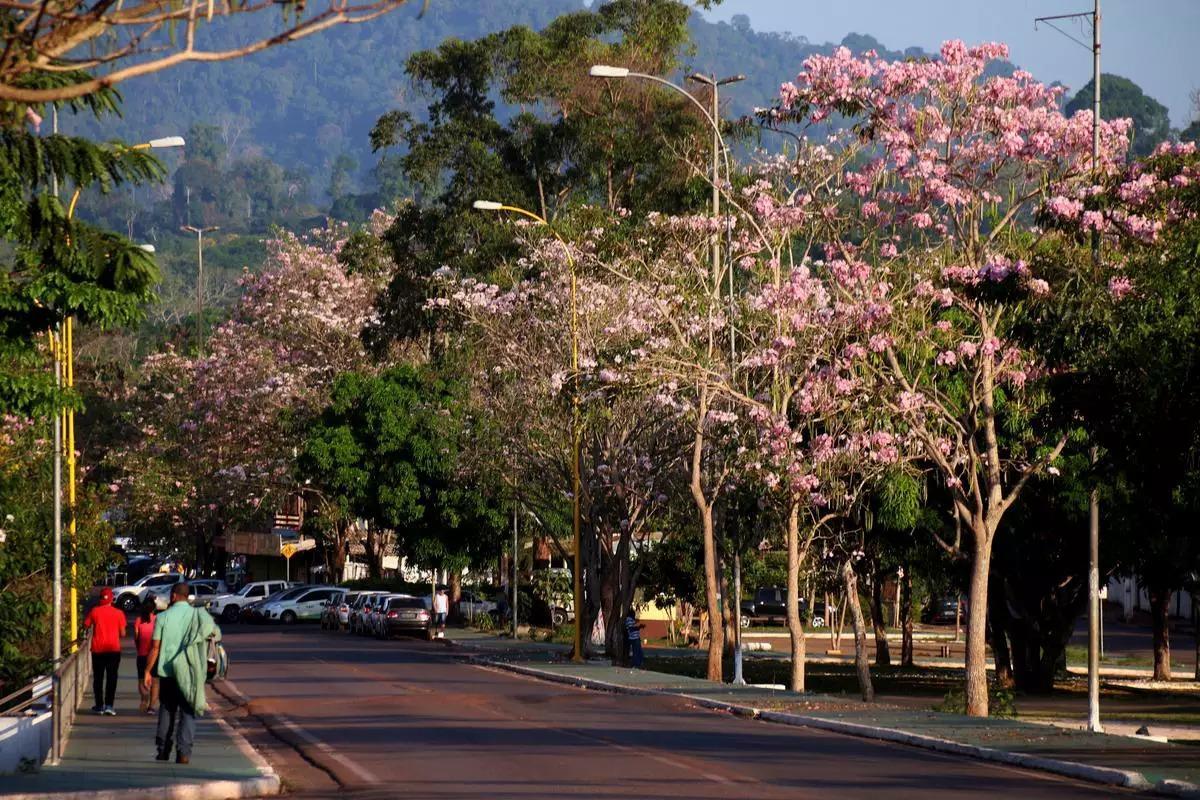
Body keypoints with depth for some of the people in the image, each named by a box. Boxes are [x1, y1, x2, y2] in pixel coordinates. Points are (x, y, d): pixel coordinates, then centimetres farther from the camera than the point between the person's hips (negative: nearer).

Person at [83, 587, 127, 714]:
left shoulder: (94, 611, -4)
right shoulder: (118, 613, -5)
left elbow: (86, 625, 4)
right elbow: (122, 633, -3)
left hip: (98, 650, 1)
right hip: (114, 649, -1)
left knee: (98, 678, 10)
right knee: (111, 677, 1)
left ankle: (99, 705, 11)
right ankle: (108, 705, -10)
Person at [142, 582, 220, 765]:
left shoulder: (163, 617, -1)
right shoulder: (197, 615, -1)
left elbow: (155, 647, -2)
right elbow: (214, 633, -9)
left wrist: (147, 671, 4)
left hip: (167, 670, 1)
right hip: (189, 672, -1)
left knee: (166, 710, 15)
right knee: (188, 712, 1)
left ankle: (163, 751, 17)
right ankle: (183, 752, -12)